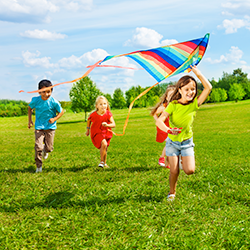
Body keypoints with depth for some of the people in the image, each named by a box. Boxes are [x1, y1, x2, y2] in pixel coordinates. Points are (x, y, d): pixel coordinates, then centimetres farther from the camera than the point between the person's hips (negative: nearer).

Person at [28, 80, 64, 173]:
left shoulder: (54, 102, -15)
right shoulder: (35, 100, -10)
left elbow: (61, 112, -1)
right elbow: (30, 108, 12)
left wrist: (54, 119, -17)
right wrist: (30, 120, 7)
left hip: (50, 127, 0)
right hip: (39, 127, 0)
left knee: (49, 148, 1)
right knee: (38, 147, -10)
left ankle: (45, 151, 41)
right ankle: (38, 166, 8)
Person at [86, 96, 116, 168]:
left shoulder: (108, 114, -16)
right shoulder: (93, 115, -19)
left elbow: (113, 124, -22)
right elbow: (89, 120, 5)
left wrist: (107, 125, -42)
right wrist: (88, 130, 11)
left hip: (106, 133, 3)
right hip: (97, 133, -3)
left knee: (105, 149, 16)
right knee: (104, 144, -28)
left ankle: (104, 163, 39)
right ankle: (102, 161, -14)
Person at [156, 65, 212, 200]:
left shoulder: (194, 104, -8)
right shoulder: (173, 105, -13)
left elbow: (208, 87, -16)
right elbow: (159, 120, -24)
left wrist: (198, 73, -17)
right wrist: (168, 130, -44)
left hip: (187, 142, 1)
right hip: (172, 141, -1)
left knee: (190, 170, -13)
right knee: (174, 171, -2)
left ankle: (184, 162, 22)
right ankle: (172, 192, 24)